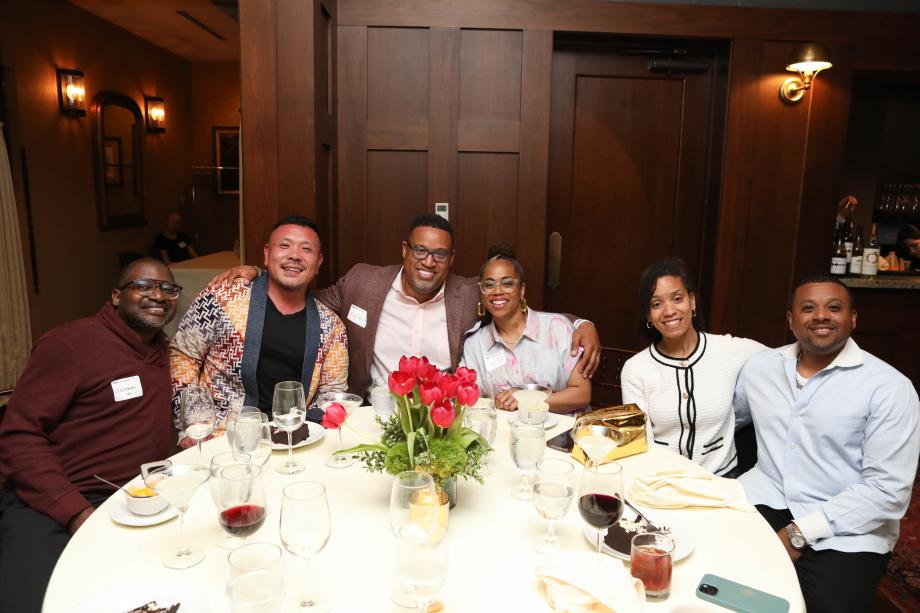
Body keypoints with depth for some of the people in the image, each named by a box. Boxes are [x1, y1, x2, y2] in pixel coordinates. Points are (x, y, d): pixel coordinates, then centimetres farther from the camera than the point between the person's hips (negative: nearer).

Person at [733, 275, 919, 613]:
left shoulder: (889, 387, -9)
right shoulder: (759, 365, 5)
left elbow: (888, 489, -13)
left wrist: (800, 533, -18)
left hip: (846, 530, -3)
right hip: (765, 499, 4)